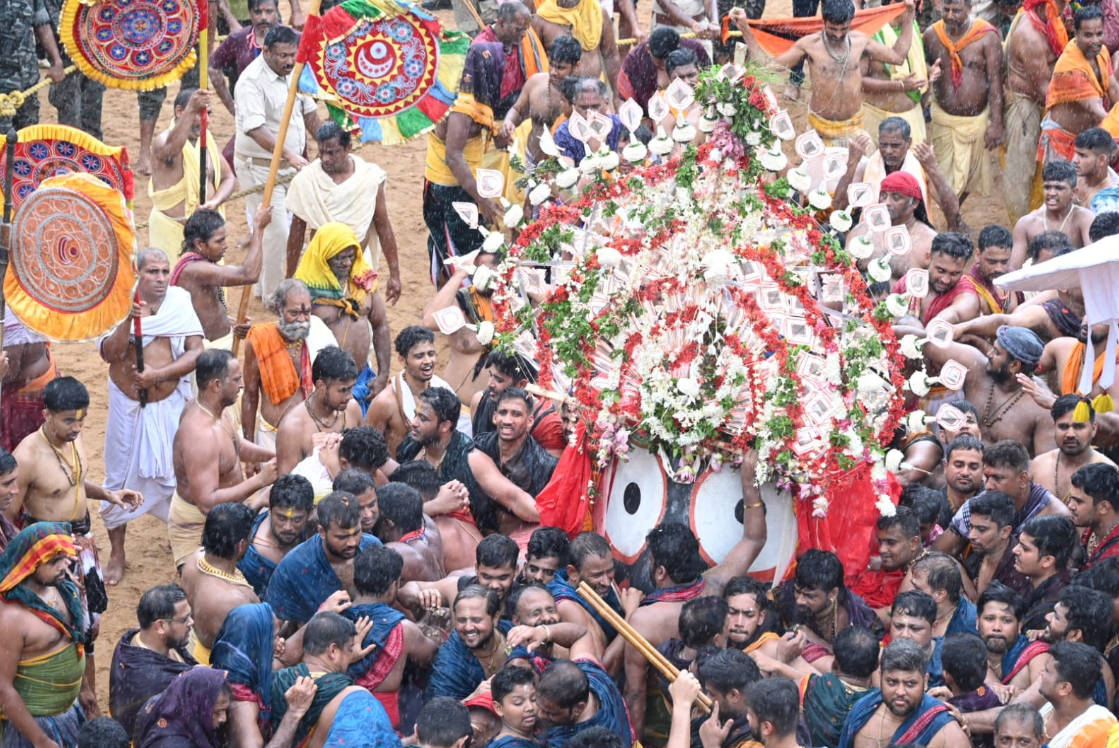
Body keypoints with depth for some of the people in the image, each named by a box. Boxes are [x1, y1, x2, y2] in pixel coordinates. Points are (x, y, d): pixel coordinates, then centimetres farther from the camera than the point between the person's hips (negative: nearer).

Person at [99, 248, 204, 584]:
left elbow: (196, 352, -11)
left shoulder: (180, 303, -5)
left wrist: (159, 374, -21)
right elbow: (109, 353, -17)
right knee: (120, 477, 6)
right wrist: (129, 320, -30)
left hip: (169, 404, 0)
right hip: (127, 405, 0)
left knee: (177, 474, 4)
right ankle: (117, 554, 16)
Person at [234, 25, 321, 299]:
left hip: (289, 165, 9)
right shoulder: (251, 81, -22)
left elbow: (308, 112, 18)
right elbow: (255, 129, -33)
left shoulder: (293, 74, 5)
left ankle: (264, 289, 29)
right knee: (276, 231, -10)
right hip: (260, 166, -9)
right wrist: (289, 155, -42)